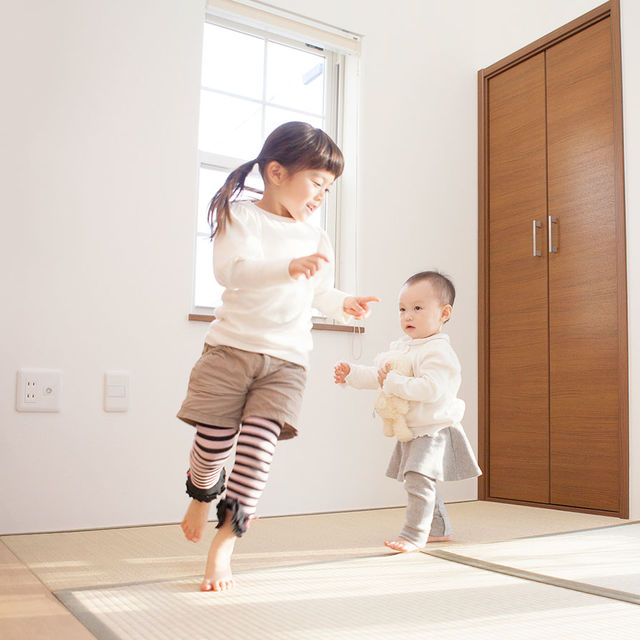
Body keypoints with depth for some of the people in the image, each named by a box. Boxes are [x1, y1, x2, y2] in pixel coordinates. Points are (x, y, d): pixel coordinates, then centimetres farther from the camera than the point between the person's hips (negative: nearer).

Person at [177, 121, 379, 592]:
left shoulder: (316, 238, 13)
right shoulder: (241, 216, -2)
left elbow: (320, 291, 27)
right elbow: (229, 269, -20)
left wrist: (344, 304, 6)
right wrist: (289, 267, -34)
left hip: (286, 359, 3)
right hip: (231, 348, -2)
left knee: (258, 442, -12)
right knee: (215, 438, -1)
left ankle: (224, 543, -1)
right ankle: (202, 494, 35)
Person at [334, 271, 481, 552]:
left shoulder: (438, 351, -19)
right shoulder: (400, 347, 10)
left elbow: (431, 388, -31)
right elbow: (379, 375, 21)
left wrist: (393, 382, -29)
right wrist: (351, 374, 14)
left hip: (433, 430, -10)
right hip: (410, 431, 10)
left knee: (418, 479, -19)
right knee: (421, 483, 19)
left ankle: (414, 534, -11)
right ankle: (439, 529, 35)